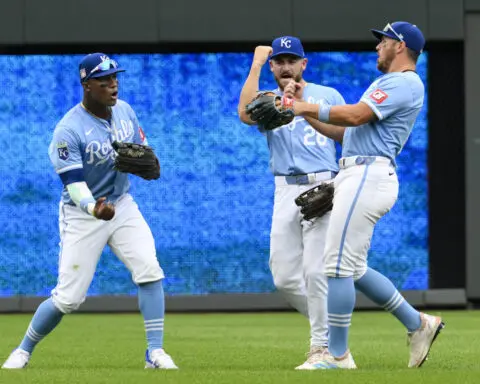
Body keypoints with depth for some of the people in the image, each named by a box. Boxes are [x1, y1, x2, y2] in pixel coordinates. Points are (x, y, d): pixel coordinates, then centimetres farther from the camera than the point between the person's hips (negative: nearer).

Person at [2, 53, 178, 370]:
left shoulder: (125, 111, -2)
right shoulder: (68, 130, -22)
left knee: (149, 271, -15)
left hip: (122, 205, 5)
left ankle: (155, 353, -8)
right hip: (82, 215, -5)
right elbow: (74, 183, -26)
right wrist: (94, 208, -47)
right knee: (68, 298, -4)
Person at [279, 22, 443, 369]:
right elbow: (351, 132, 25)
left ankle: (337, 355, -7)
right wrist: (308, 115, 18)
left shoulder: (404, 83, -8)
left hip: (369, 177, -11)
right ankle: (418, 324, 19)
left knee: (340, 266, -10)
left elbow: (355, 116, -19)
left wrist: (308, 108, -10)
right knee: (354, 269, 13)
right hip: (358, 177, 11)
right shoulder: (388, 84, 26)